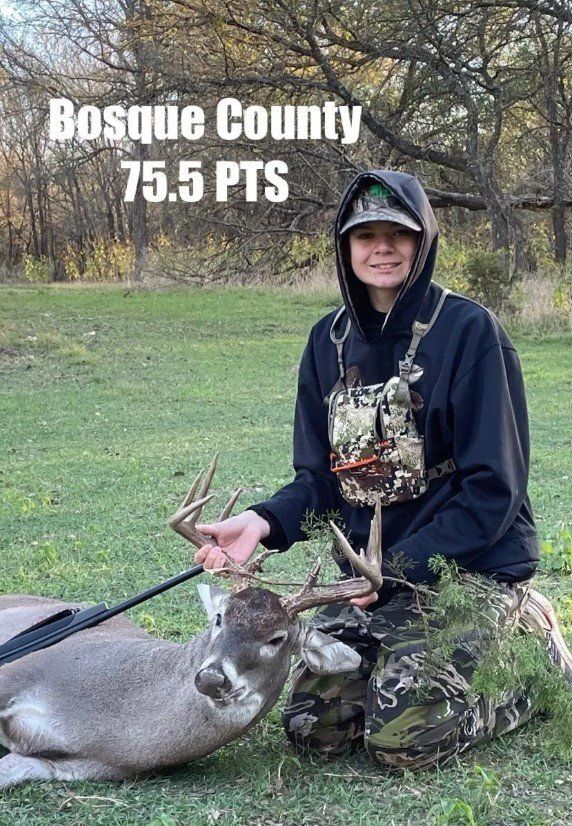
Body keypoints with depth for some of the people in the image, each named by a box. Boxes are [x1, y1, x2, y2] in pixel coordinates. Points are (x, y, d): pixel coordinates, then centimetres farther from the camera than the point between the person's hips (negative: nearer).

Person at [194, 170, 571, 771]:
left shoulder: (468, 330, -13)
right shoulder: (330, 341, 6)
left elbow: (492, 489, -14)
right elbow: (319, 477, 6)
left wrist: (403, 567, -20)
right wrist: (265, 523, -14)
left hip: (472, 564, -6)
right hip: (373, 569, 6)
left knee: (402, 740, -17)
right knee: (311, 727, -3)